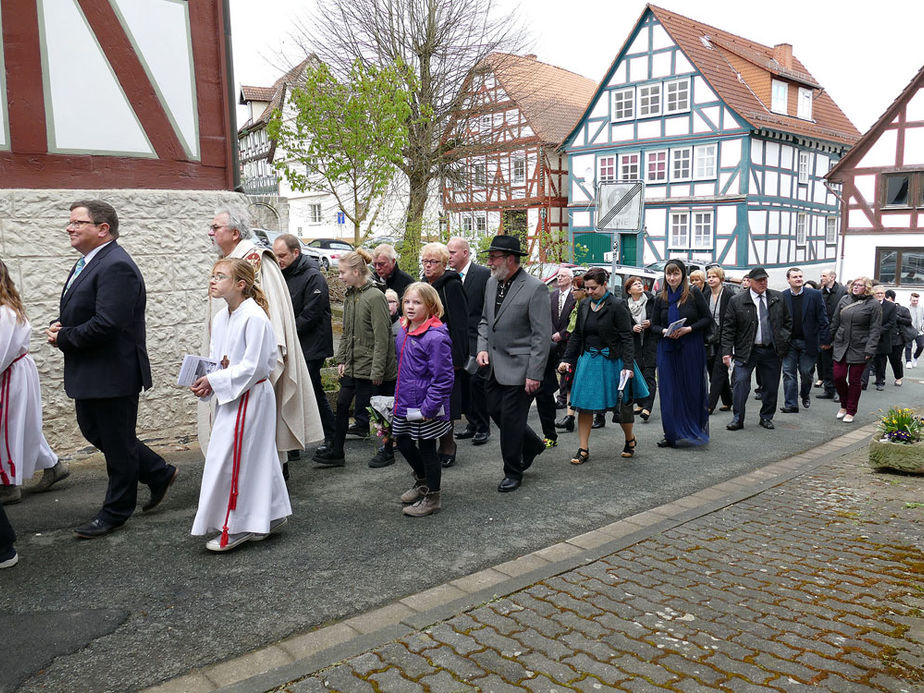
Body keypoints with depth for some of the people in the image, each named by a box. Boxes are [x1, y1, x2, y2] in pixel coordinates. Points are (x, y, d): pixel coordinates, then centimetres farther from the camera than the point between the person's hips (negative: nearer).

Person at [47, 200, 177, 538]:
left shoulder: (116, 266, -21)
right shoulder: (86, 263, 13)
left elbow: (106, 325, -28)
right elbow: (76, 314, 22)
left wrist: (63, 338, -14)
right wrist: (60, 326, -1)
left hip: (113, 373, -10)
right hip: (88, 372, 11)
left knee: (117, 442, 5)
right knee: (94, 432, 19)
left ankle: (115, 512, 22)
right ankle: (159, 473, 32)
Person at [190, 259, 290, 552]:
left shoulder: (255, 318, -19)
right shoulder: (220, 318, 9)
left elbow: (253, 366, -21)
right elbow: (215, 359, 15)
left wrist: (215, 381, -20)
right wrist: (205, 381, -4)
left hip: (250, 397, -9)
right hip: (231, 398, 9)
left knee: (230, 459, -4)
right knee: (256, 457, 16)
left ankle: (237, 527, 9)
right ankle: (270, 516, 29)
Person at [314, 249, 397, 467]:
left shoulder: (375, 297, -16)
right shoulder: (349, 296, 10)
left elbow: (382, 337, -18)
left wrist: (377, 370, -19)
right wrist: (341, 359, 11)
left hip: (369, 365, -8)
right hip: (353, 365, 8)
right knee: (342, 405, 9)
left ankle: (388, 450, 19)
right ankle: (335, 452, 18)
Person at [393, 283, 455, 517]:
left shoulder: (435, 337, -22)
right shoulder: (403, 330, 5)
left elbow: (443, 378, -21)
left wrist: (429, 408, -22)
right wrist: (400, 397, 19)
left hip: (426, 407, -9)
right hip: (405, 403, 9)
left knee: (427, 449, 5)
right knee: (402, 442, 20)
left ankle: (432, 497, 24)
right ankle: (422, 481, 44)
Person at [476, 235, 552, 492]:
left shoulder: (535, 288, -15)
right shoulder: (492, 283, 7)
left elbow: (542, 335, -15)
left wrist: (534, 375, -18)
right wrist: (482, 348, 3)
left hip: (518, 367, -8)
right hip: (495, 365, 8)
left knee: (511, 419, 0)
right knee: (495, 411, 14)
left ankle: (513, 473, 19)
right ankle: (532, 444, 38)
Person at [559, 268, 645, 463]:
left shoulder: (617, 306, -9)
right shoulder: (584, 306, 7)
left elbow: (627, 338, -11)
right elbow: (576, 335, 14)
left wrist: (628, 366, -18)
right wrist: (567, 359, 8)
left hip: (612, 360, -4)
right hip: (588, 360, 5)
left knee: (621, 404, 8)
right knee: (584, 404, 0)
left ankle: (630, 439, 33)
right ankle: (583, 449, 6)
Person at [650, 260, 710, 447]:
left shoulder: (694, 293, -1)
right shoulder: (660, 298, 7)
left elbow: (708, 319, -1)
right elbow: (654, 324, 12)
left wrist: (688, 329, -14)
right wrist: (664, 331, -9)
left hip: (692, 349, -2)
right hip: (667, 349, 3)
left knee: (692, 389, 1)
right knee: (669, 391, 1)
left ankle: (694, 430, 15)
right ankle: (672, 434, 8)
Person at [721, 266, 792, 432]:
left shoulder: (778, 298, 7)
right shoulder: (737, 301, -3)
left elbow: (788, 321, 17)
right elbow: (728, 328, -4)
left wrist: (783, 339, 2)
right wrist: (727, 351, -10)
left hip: (772, 351, 3)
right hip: (746, 350, -3)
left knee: (771, 386, 9)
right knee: (740, 383, -10)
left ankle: (766, 417, 25)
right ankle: (737, 419, 1)